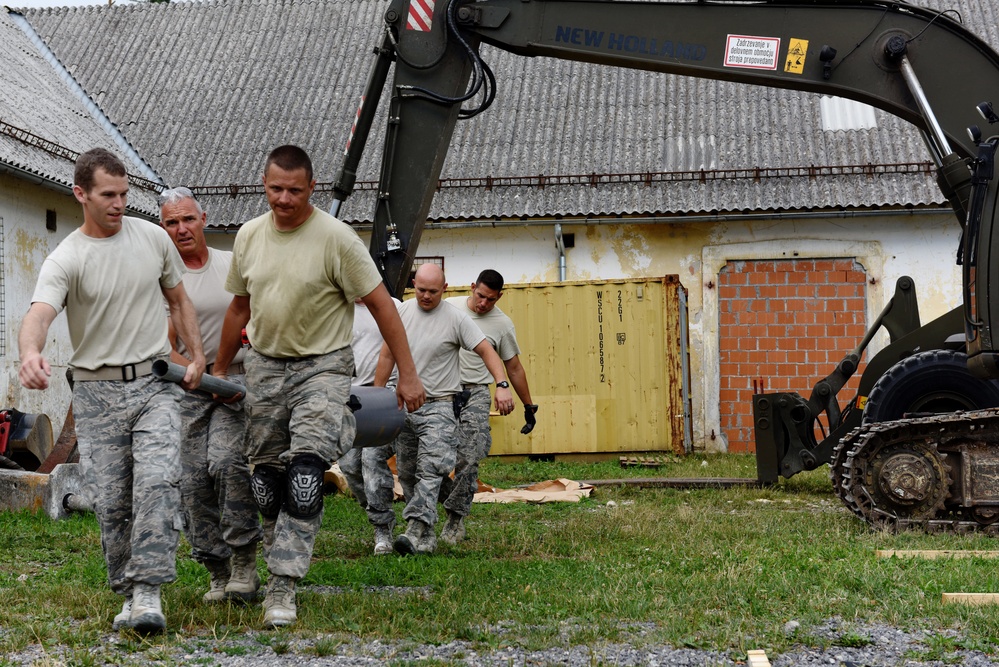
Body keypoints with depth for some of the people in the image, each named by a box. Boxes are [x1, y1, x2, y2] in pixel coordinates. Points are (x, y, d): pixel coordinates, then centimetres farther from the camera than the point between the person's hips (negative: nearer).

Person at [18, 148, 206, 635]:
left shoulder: (153, 238, 4)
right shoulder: (65, 260, -9)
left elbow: (178, 300, 19)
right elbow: (39, 315, -27)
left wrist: (197, 357, 10)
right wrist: (30, 352, -50)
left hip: (155, 381, 1)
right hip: (97, 392, -1)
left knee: (157, 480, -19)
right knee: (111, 502, 1)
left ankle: (148, 592, -18)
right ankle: (128, 594, 17)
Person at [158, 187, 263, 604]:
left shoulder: (234, 265, 7)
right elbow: (165, 349, -3)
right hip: (187, 386, 1)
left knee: (225, 460, -21)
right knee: (193, 479, -3)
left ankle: (244, 561, -12)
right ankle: (218, 573, 7)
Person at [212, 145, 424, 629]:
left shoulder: (335, 237, -12)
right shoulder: (249, 236, 4)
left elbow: (381, 304, -9)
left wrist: (408, 375, -10)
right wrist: (219, 369, 25)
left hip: (322, 366, -5)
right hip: (263, 366, 5)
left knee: (305, 476, -17)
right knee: (266, 477, 7)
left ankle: (281, 588, -14)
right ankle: (280, 565, 23)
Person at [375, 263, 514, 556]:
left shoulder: (456, 318, -7)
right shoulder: (402, 311, 6)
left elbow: (486, 350, -8)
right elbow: (387, 355, 14)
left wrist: (502, 385, -22)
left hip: (439, 405, -5)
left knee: (431, 469, -20)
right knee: (407, 473, 6)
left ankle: (415, 530, -29)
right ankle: (427, 538, 13)